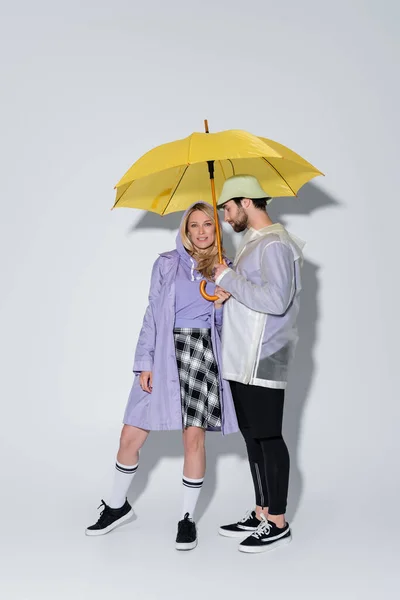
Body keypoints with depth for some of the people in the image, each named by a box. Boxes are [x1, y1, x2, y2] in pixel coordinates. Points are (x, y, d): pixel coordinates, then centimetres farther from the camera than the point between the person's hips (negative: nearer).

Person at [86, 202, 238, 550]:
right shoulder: (167, 264, 8)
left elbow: (225, 325, 11)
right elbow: (153, 313, 5)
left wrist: (221, 306, -11)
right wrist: (144, 362, -2)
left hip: (203, 353, 0)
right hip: (164, 354, 1)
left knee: (194, 436, -5)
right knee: (131, 436, 2)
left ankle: (188, 517, 13)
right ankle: (117, 505, 25)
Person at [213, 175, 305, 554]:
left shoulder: (275, 245, -14)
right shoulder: (251, 242, 18)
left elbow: (276, 300, -25)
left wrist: (229, 279, -17)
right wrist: (227, 280, 8)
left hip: (263, 362, -10)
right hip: (242, 361, 10)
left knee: (268, 437, -3)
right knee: (252, 436, 14)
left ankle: (278, 523, 7)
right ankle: (261, 514, 24)